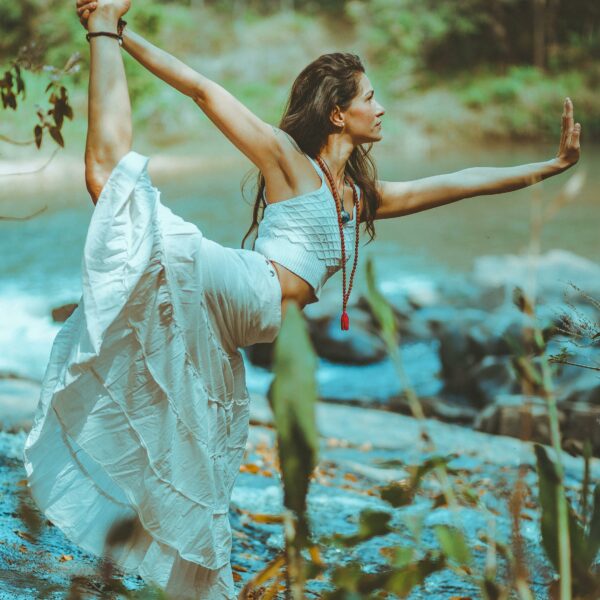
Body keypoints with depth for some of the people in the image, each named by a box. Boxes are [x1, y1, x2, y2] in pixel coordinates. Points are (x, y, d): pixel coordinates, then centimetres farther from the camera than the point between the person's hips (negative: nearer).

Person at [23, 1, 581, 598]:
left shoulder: (365, 196, 26)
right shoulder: (287, 159, 8)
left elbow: (461, 183, 30)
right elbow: (203, 89, 4)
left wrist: (551, 165, 31)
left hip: (230, 335, 6)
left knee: (200, 481, 9)